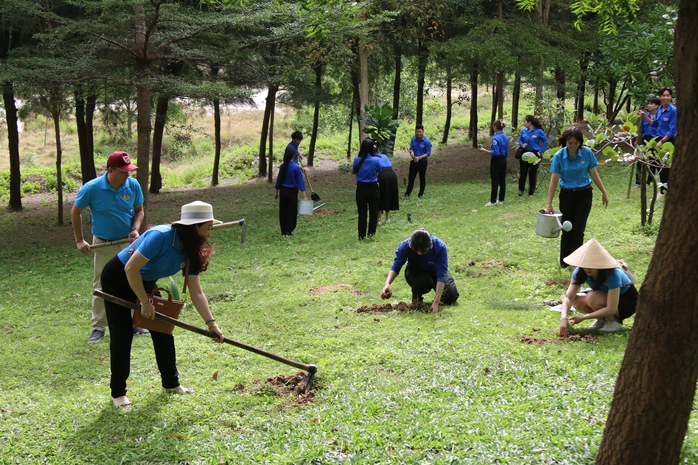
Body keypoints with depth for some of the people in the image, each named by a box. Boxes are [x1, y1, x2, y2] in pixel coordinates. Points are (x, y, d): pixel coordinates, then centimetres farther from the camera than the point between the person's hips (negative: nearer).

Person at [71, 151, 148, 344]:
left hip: (128, 242, 2)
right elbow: (75, 212, -3)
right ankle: (98, 328, 12)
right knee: (101, 287, 3)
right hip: (103, 244, -2)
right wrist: (79, 241, -4)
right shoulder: (92, 188, -16)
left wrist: (135, 229, -12)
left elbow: (139, 210, 7)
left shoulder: (133, 185, -9)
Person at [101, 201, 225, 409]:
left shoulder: (190, 253, -10)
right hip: (117, 280, -8)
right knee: (122, 337, -6)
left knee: (163, 330, 7)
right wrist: (145, 303, -26)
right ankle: (118, 393, 8)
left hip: (145, 283, 8)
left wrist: (211, 323, -17)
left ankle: (171, 383, 23)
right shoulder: (160, 237, -34)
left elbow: (196, 292, -8)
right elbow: (131, 269, -34)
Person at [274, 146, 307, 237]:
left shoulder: (282, 166, -3)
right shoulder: (296, 167, -15)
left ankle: (283, 232, 18)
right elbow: (300, 181, -14)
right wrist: (304, 196, -13)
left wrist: (277, 192, 17)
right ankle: (288, 232, 8)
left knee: (283, 211, 13)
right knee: (291, 212, 7)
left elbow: (279, 180, 6)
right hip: (292, 192, -4)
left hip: (283, 191, 4)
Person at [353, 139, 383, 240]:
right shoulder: (376, 160, -16)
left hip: (361, 188, 1)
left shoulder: (357, 160, -12)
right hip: (373, 188, -1)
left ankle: (362, 236, 12)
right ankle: (371, 234, 19)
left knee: (362, 213, 9)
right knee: (373, 212, 13)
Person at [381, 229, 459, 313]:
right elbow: (395, 267, -21)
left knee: (451, 296, -20)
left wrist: (436, 302, -41)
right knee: (424, 282, -35)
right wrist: (387, 284, -42)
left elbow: (441, 275, -35)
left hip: (435, 272, 0)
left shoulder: (440, 247, -34)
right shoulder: (405, 246, -30)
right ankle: (416, 296, 0)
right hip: (416, 273, 0)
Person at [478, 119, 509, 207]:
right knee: (502, 180, 9)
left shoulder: (495, 138, -19)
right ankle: (501, 200, 14)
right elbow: (506, 152, 12)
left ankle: (493, 201, 5)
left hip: (496, 161, -7)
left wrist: (484, 150, -16)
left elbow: (495, 153, -21)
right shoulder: (506, 137, 6)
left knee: (495, 181, -1)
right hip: (503, 161, 7)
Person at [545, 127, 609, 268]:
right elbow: (554, 181, -10)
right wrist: (549, 204, -11)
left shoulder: (587, 153, -9)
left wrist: (604, 192, 4)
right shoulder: (559, 156, -11)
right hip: (567, 195, 0)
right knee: (567, 229, 5)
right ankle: (564, 262, 19)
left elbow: (594, 174, 2)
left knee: (578, 229, -4)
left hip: (584, 194, 0)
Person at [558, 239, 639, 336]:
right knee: (575, 300, -18)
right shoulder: (580, 272, -17)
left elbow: (611, 309, -34)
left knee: (592, 297, -32)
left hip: (628, 303, -6)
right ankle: (602, 320, 2)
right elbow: (568, 297, -20)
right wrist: (563, 317, -38)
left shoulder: (613, 274, -34)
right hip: (606, 297, 6)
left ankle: (614, 322, -9)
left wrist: (583, 317, -34)